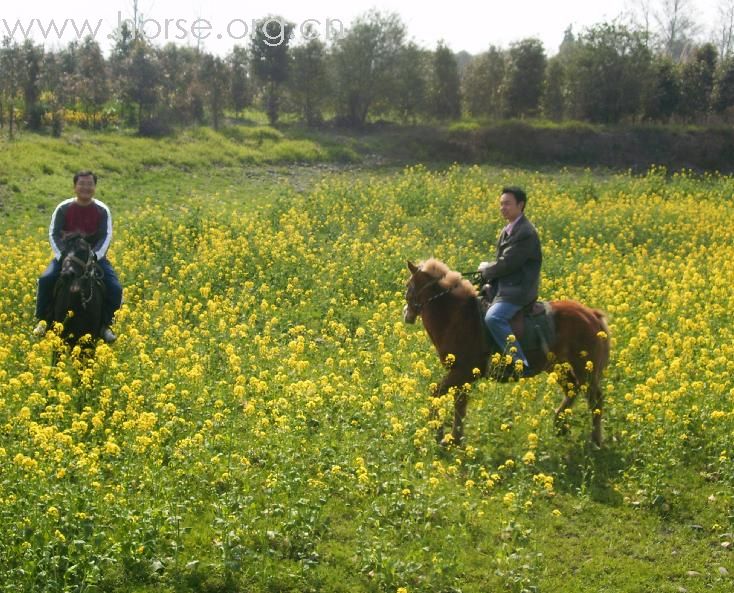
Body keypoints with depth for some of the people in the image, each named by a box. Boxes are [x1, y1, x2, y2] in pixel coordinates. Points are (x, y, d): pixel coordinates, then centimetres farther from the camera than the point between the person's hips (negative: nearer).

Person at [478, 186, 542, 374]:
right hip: (503, 288, 11)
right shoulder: (508, 230, 16)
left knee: (493, 317, -32)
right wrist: (487, 271, 1)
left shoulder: (525, 232, -16)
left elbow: (508, 263, -20)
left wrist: (486, 269, -3)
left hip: (518, 291, -11)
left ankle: (520, 362, -31)